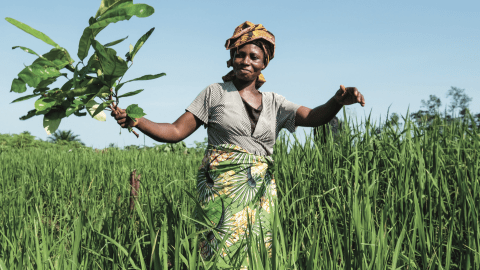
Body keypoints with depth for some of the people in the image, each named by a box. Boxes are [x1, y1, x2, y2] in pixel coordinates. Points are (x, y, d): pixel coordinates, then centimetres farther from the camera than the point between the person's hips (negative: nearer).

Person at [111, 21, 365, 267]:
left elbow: (313, 117, -1)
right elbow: (176, 131, 2)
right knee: (224, 253, -12)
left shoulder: (274, 103, 14)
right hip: (223, 189, -3)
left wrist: (338, 100, -22)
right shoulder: (215, 93, 6)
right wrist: (135, 121, -14)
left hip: (261, 192, 3)